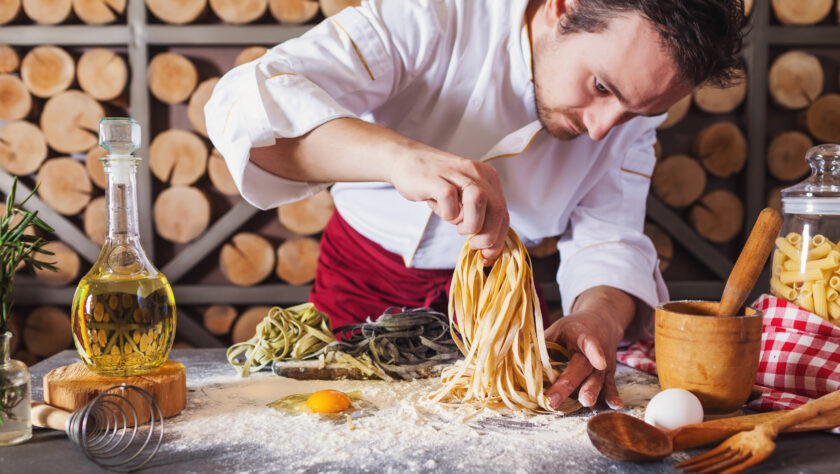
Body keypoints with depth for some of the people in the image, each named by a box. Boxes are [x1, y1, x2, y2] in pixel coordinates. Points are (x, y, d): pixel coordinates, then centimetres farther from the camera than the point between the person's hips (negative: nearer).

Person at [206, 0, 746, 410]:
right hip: (366, 278, -2)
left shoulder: (632, 104, -15)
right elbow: (245, 105, -42)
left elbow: (610, 239, -15)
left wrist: (600, 316, -39)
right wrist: (401, 155, -58)